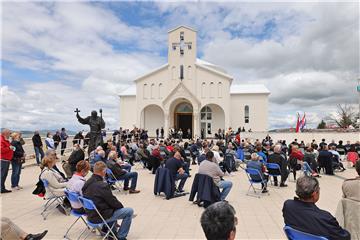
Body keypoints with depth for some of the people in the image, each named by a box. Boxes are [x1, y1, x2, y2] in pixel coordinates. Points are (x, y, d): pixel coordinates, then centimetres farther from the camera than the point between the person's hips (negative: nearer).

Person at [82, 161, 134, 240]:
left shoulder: (87, 183, -1)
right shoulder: (102, 185, -27)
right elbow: (113, 201, -16)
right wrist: (121, 206, 5)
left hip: (91, 214, 9)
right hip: (100, 217, -8)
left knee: (113, 207, 31)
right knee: (129, 211, 2)